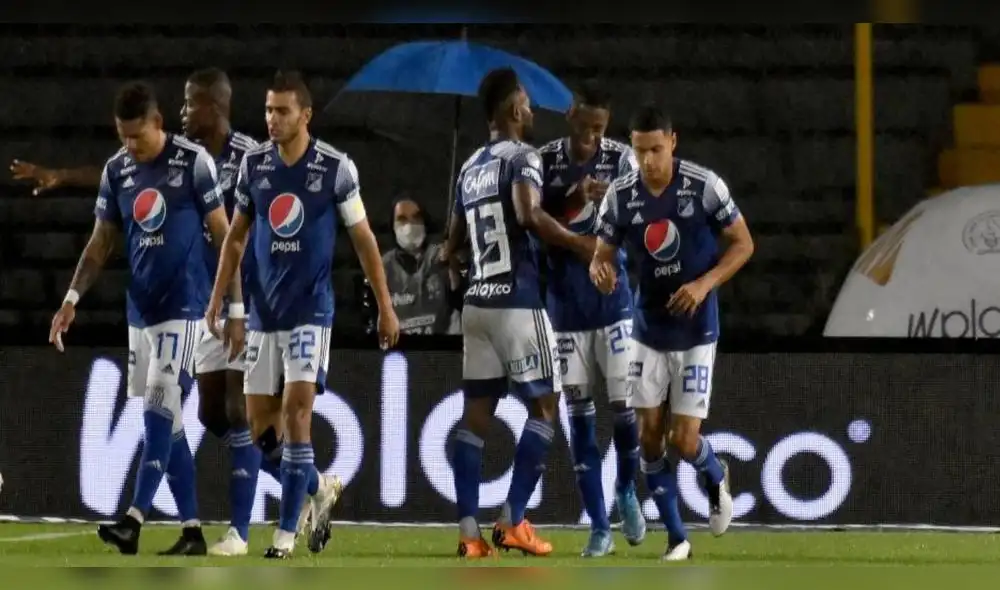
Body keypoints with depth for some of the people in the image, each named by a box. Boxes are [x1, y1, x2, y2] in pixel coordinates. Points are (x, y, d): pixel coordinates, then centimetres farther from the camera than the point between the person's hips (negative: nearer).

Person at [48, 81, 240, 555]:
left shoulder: (194, 163, -8)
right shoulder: (116, 170, 8)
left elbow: (224, 237, -5)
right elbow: (101, 243, 14)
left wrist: (236, 308, -7)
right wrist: (72, 298, 3)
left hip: (183, 307, -6)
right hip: (141, 310, 6)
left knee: (160, 409, -15)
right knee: (166, 420, 6)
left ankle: (134, 521, -21)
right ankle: (191, 530, 9)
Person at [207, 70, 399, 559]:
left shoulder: (335, 167, -8)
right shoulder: (253, 165, 2)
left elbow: (363, 239, 1)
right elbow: (236, 236, 14)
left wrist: (385, 307, 1)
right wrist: (217, 298, 8)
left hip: (310, 309, -4)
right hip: (263, 310, 4)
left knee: (296, 410, -14)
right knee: (257, 417, 5)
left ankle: (286, 533, -12)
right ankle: (319, 493, 28)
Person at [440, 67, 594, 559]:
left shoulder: (470, 169, 15)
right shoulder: (522, 158, -7)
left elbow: (453, 242, 22)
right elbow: (529, 214, -25)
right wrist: (582, 246, -18)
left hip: (477, 301, 7)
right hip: (518, 302, -7)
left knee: (476, 414, 4)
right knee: (544, 406, 3)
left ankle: (469, 531, -2)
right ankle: (513, 521, -4)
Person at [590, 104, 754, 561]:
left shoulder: (704, 186, -14)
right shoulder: (620, 196, -7)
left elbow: (743, 244, -5)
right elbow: (602, 256, 0)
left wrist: (704, 284, -20)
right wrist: (601, 271, -25)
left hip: (696, 330, -3)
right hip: (649, 329, 3)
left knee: (684, 439, -8)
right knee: (650, 435, -1)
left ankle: (716, 476, 29)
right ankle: (676, 538, 14)